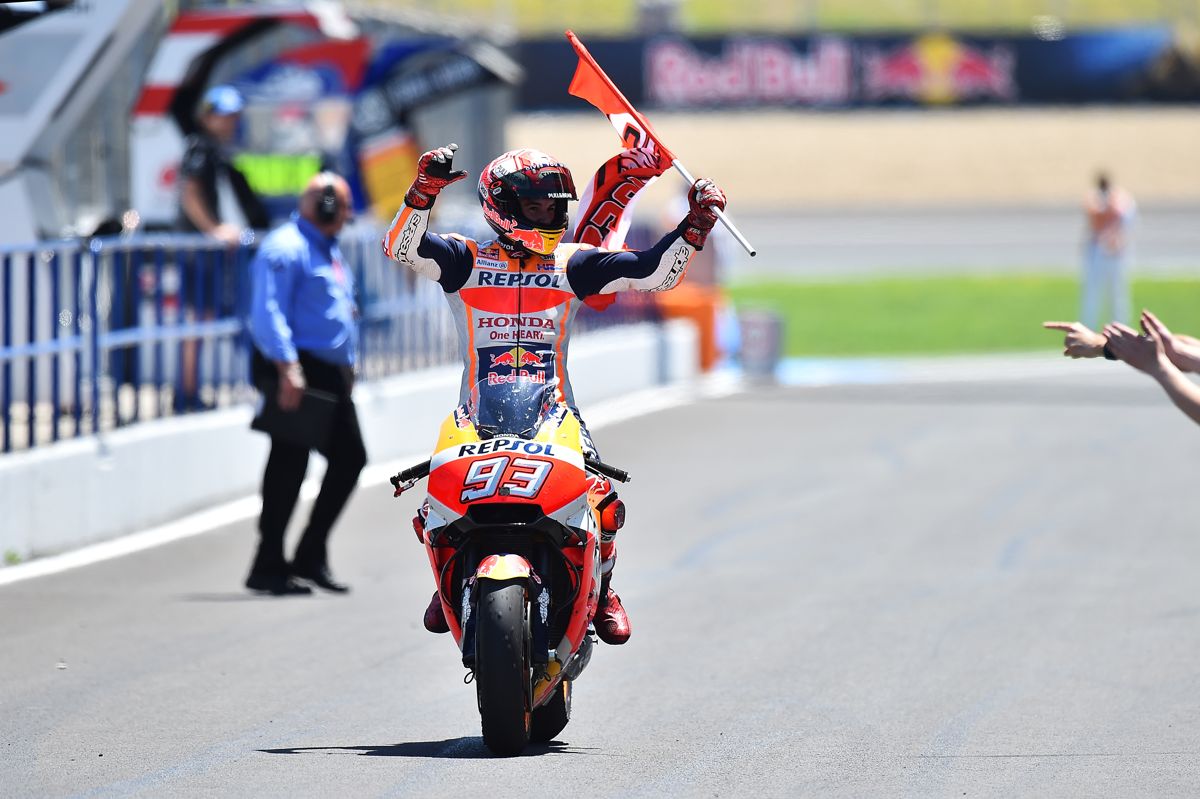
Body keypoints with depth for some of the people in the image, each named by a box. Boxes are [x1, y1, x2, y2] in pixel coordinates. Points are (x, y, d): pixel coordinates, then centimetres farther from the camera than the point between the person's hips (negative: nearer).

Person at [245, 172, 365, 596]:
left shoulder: (327, 249, 20)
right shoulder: (285, 248, -12)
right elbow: (268, 312, -21)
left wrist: (347, 366, 23)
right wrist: (288, 370, -29)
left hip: (329, 373, 10)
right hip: (296, 373, -10)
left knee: (349, 457, 9)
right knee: (289, 464, -7)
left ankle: (310, 557, 15)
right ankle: (268, 566, -1)